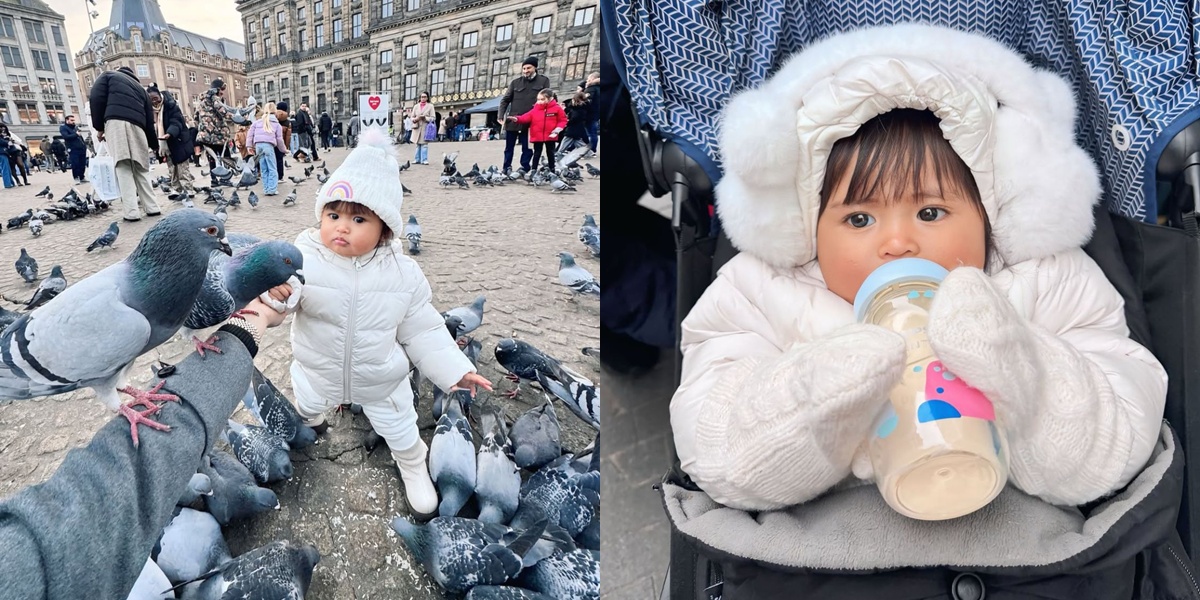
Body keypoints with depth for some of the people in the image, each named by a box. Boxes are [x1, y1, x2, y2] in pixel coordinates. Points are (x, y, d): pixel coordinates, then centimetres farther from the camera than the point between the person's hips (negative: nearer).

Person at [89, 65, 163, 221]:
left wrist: (99, 127, 10)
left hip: (116, 122, -3)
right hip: (137, 125, 3)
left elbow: (96, 98, 5)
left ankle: (132, 212, -14)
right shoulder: (140, 88, 32)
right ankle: (152, 208, 5)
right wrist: (154, 145, 34)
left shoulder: (109, 75, 23)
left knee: (123, 168, -8)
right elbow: (149, 121, 26)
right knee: (141, 169, 10)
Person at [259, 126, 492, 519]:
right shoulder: (303, 259, -24)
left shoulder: (403, 273, -20)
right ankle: (312, 417, 71)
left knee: (399, 429, 18)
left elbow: (422, 330, -11)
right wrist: (274, 292, -50)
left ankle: (414, 467, 51)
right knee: (307, 403, 33)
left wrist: (455, 370, -17)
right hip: (318, 370, 1)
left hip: (382, 379, -1)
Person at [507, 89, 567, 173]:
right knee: (537, 154, 7)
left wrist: (557, 130, -14)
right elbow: (526, 117, -7)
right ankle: (533, 171, 11)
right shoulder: (535, 109, 1)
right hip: (537, 136, 1)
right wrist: (517, 119, -24)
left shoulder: (557, 108, -5)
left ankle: (552, 171, 23)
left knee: (550, 153, 12)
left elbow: (563, 120, -3)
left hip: (550, 136, -1)